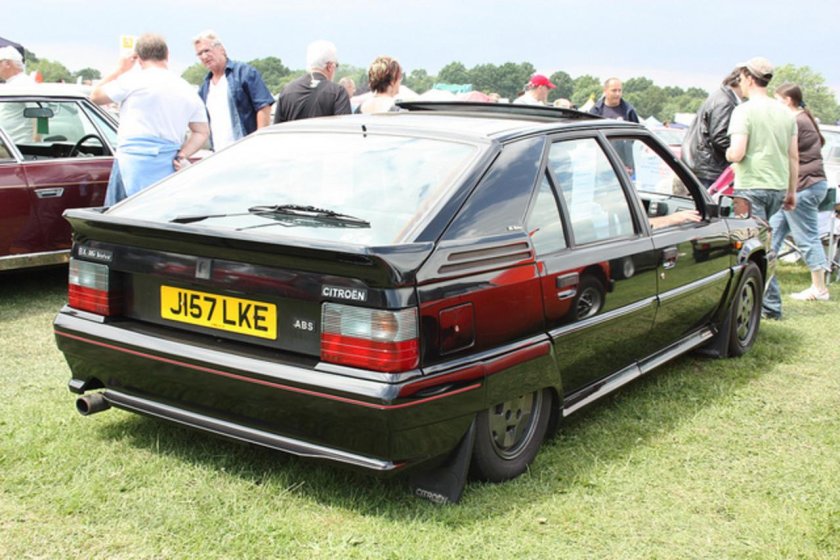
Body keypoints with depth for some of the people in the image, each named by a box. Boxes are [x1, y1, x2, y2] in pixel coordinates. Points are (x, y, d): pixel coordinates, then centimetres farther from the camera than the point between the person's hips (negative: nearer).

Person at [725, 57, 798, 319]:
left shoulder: (745, 110, -10)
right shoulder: (785, 113, 12)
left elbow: (736, 153, -20)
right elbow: (794, 157, 13)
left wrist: (727, 153, 3)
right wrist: (791, 192, 20)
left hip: (751, 188, -7)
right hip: (778, 187, 7)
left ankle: (771, 305, -8)